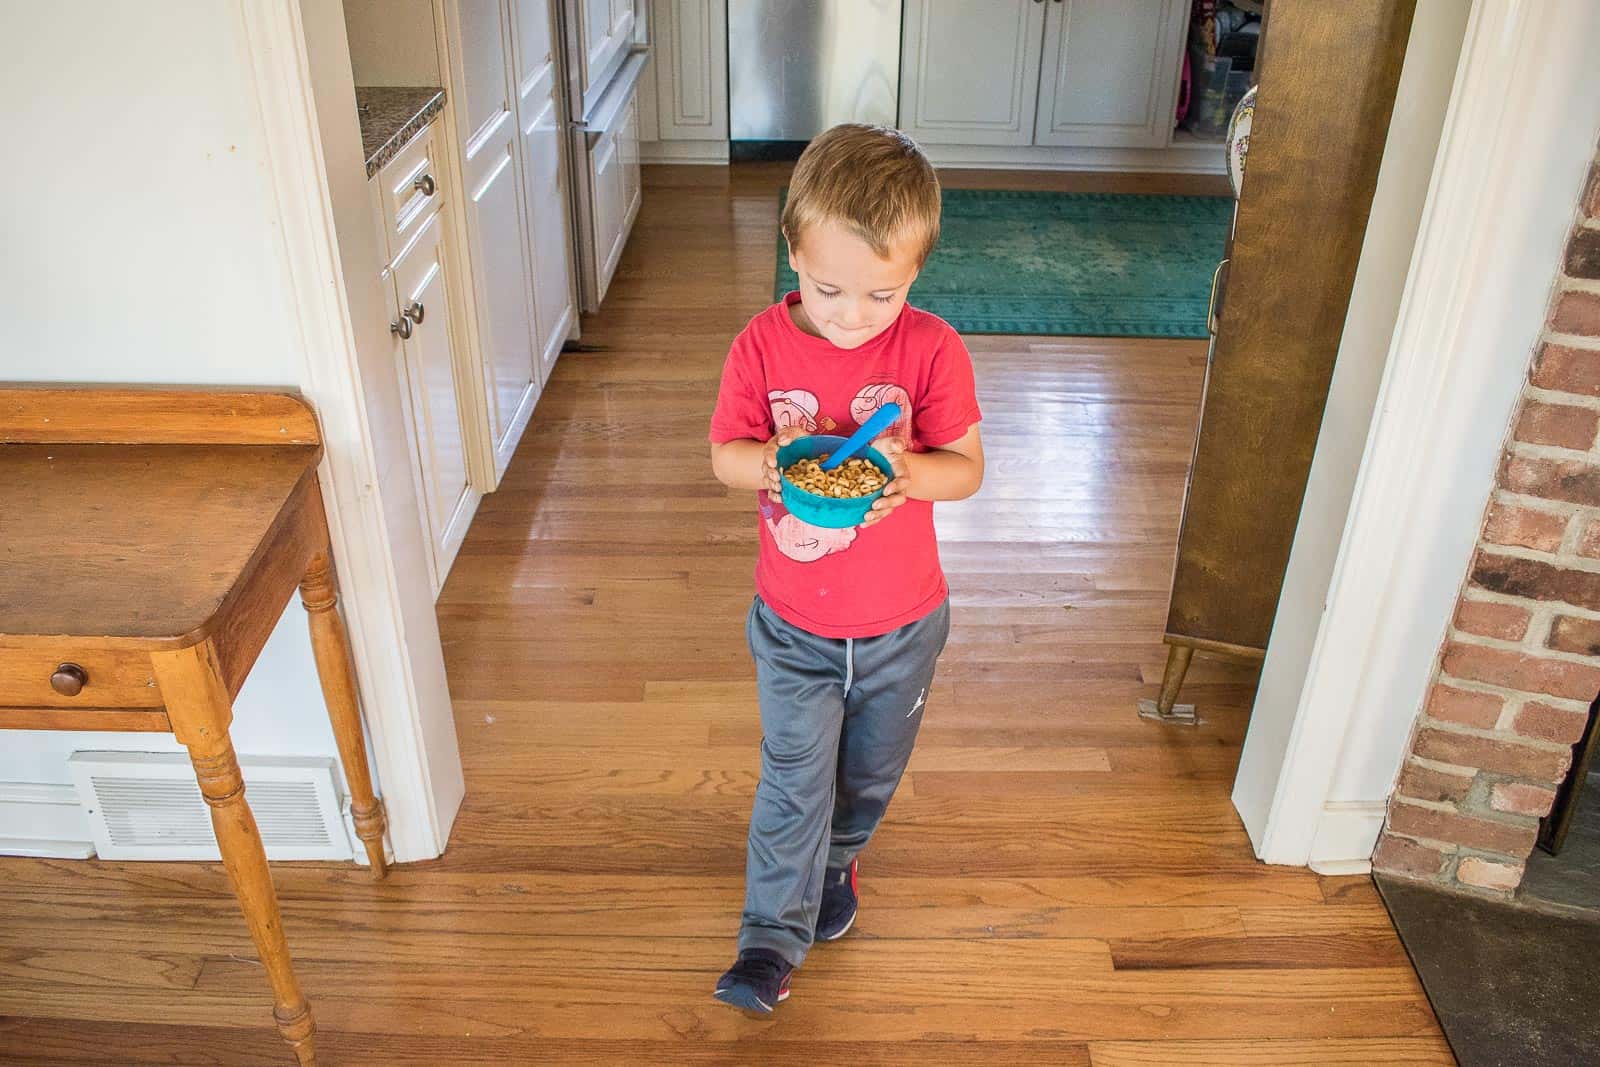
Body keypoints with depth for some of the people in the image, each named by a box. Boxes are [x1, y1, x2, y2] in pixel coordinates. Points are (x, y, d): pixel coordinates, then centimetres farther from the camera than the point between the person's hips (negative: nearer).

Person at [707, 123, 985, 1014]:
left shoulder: (933, 349, -16)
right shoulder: (763, 346, -13)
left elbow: (968, 468, -10)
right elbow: (724, 455, -5)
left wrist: (905, 470, -31)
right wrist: (773, 463, -27)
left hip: (902, 623, 1)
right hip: (794, 626, -1)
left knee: (871, 772, 22)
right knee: (794, 783, 5)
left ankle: (836, 859, 52)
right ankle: (773, 936, 22)